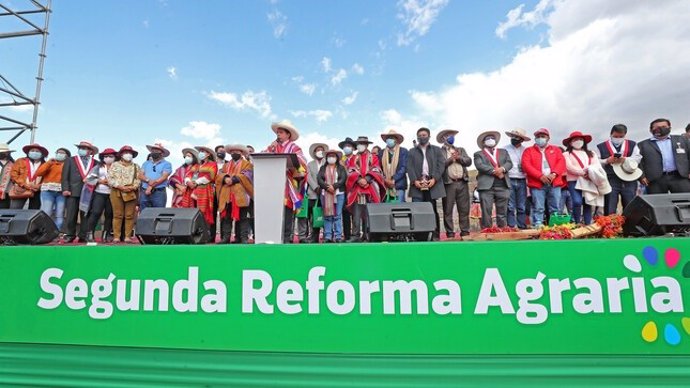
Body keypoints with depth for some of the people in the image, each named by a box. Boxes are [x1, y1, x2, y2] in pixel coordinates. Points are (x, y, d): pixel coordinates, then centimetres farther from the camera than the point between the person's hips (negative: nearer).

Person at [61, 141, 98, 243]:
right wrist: (66, 189, -6)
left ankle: (83, 236, 6)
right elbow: (65, 176, 5)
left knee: (86, 215, 1)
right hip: (73, 192, 0)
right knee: (71, 215, -1)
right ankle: (69, 235, 7)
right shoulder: (70, 160, 12)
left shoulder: (95, 163, 13)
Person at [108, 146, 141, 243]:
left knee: (130, 216, -2)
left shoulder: (136, 166, 16)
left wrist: (133, 187, -14)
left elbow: (138, 179, 5)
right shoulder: (115, 165, 12)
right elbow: (110, 178, 2)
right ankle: (116, 237, 0)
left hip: (132, 193, 1)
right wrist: (120, 186, -11)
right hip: (117, 192, -1)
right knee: (117, 215, -3)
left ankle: (128, 237, 1)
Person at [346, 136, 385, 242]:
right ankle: (355, 235, -3)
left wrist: (366, 179, -13)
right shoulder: (353, 159, 19)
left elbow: (376, 171, 2)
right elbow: (351, 172, 6)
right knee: (356, 213, -4)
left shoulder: (373, 158, 15)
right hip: (357, 189, 1)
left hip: (371, 189, -1)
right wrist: (358, 179, -12)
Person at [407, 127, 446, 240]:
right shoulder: (412, 151, 17)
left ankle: (435, 235, 5)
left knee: (433, 211, 0)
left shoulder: (437, 150, 16)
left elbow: (441, 165, 4)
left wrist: (434, 179, -10)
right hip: (417, 185, 1)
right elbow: (410, 168, 7)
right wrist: (414, 180, -10)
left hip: (432, 184, 0)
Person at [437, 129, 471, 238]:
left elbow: (469, 161, 8)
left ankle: (465, 232, 12)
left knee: (464, 210, 5)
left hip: (462, 183, 4)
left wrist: (458, 157, -6)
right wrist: (450, 159, -10)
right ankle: (450, 233, 6)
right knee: (448, 210, -1)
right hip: (448, 183, -4)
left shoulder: (461, 150, 21)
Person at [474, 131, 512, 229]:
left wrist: (502, 169, -13)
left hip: (502, 185, 3)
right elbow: (480, 165, -7)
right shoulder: (479, 154, 10)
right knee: (486, 211, -4)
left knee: (502, 212, 6)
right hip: (486, 186, -3)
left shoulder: (503, 152, 22)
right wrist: (494, 171, -14)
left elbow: (509, 163, 8)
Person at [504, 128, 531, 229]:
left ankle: (522, 227, 10)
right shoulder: (506, 149, 5)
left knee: (522, 207, 4)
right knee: (510, 207, -3)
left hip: (521, 181, 2)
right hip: (509, 180, -2)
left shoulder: (525, 150, 9)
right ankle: (511, 227, 0)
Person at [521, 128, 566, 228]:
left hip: (554, 183, 3)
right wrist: (540, 176, -14)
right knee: (538, 208, -7)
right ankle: (538, 225, -6)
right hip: (537, 183, -2)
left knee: (555, 208, 3)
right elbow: (526, 165, -3)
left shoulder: (555, 149, 20)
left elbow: (561, 161, 6)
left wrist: (554, 174, -13)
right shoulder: (528, 151, 12)